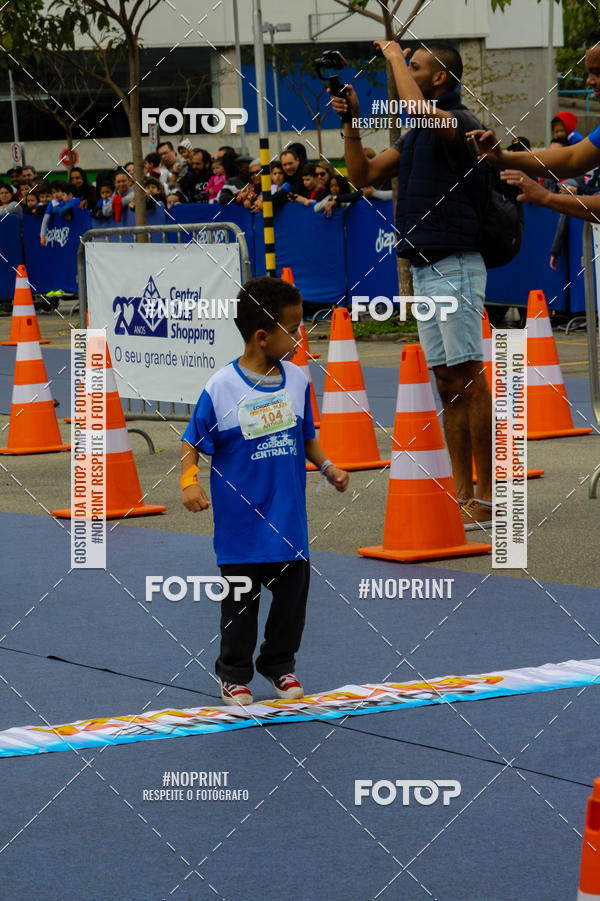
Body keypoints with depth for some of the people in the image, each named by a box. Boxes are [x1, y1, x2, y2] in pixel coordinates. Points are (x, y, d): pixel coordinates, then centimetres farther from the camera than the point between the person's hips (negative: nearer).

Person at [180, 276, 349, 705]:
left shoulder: (297, 381, -1)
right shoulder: (220, 388, -15)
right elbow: (193, 442, -7)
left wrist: (328, 466, -1)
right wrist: (189, 482, -21)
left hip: (290, 522, 4)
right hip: (240, 525, -4)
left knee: (292, 593, 11)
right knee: (240, 601, 7)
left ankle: (280, 663, 31)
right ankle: (235, 673, 24)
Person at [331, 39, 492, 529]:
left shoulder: (459, 121, -9)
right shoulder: (420, 133, 18)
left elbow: (417, 109, -31)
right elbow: (363, 174, 20)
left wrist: (395, 56, -15)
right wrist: (351, 121, 8)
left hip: (455, 267, -9)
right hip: (424, 267, 9)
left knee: (470, 379, -8)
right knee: (448, 384, 9)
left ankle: (487, 499, -5)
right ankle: (464, 496, 12)